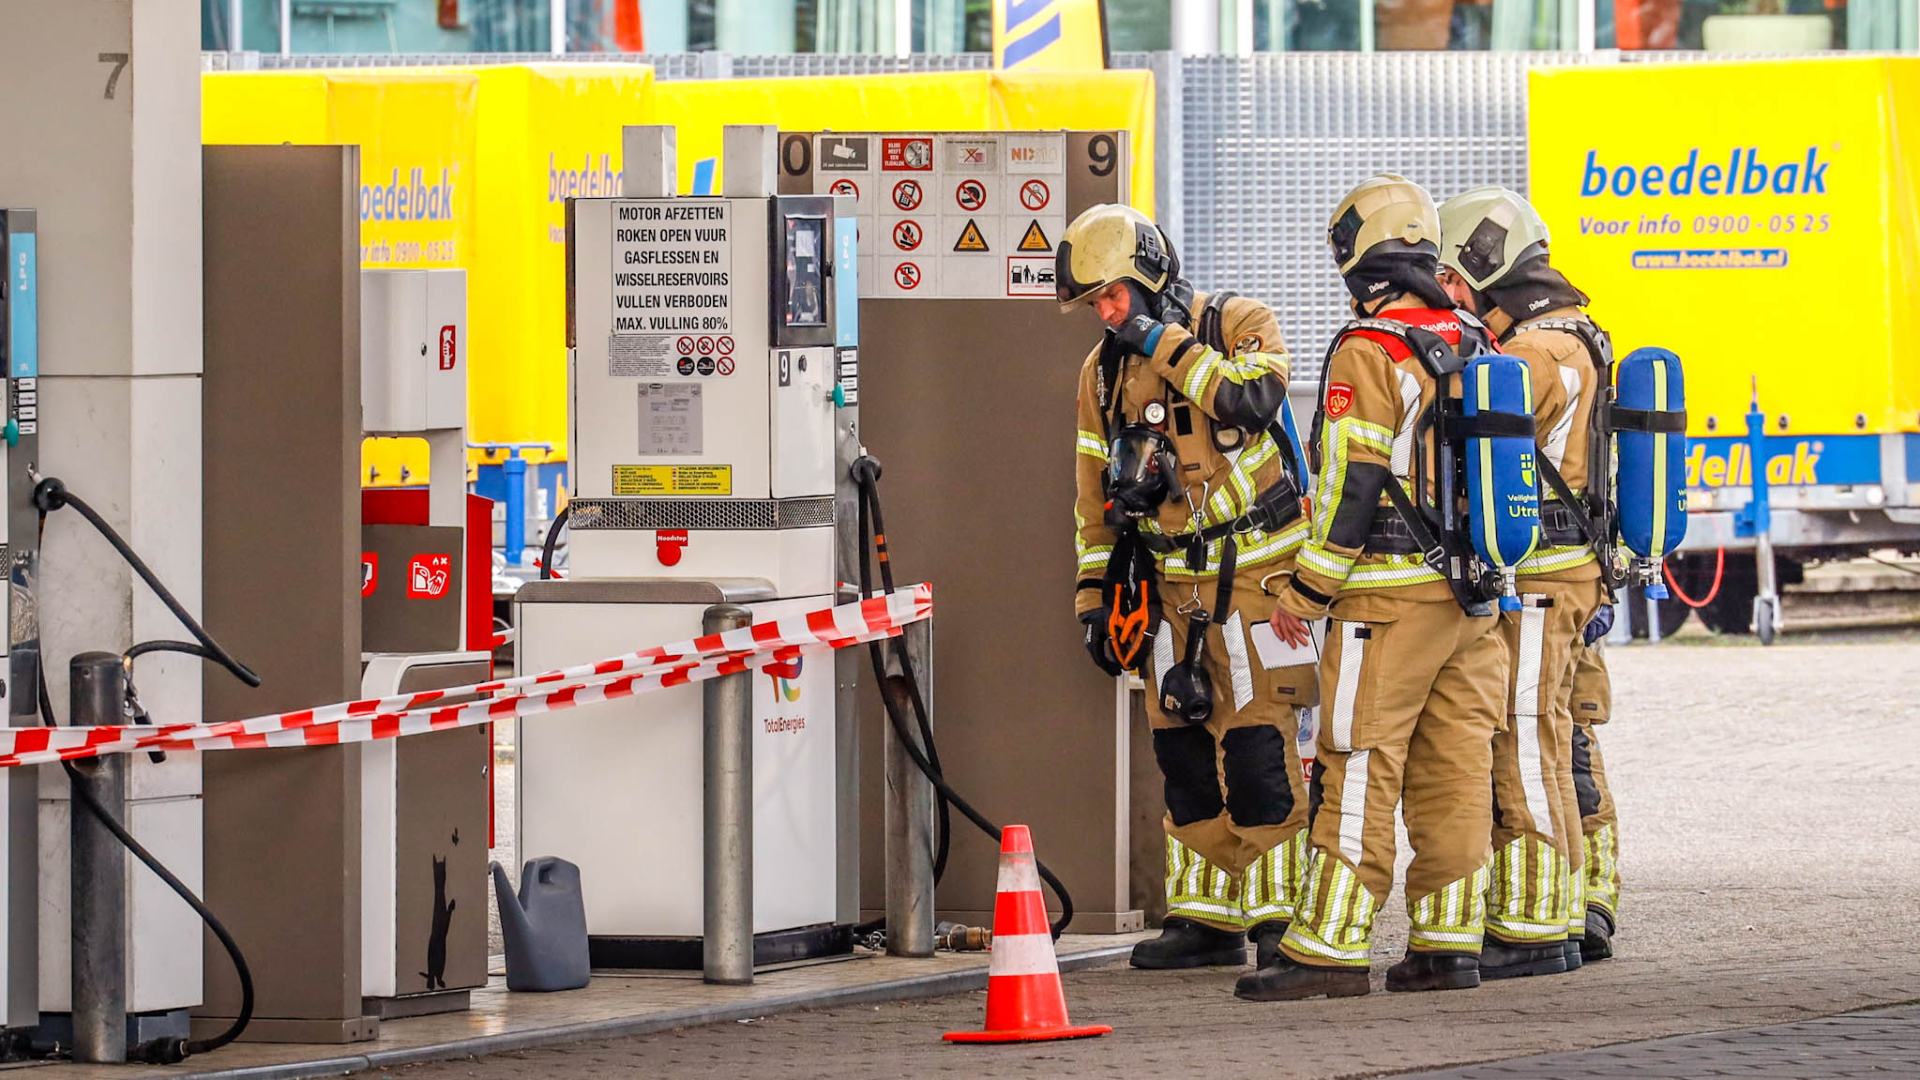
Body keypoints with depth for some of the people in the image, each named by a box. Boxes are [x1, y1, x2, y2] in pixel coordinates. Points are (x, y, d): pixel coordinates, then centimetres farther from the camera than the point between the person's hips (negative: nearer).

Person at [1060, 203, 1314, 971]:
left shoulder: (1239, 325, -5)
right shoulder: (1104, 371, 11)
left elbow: (1255, 396, -26)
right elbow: (1095, 494, 17)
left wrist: (1165, 345, -19)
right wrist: (1096, 596, 15)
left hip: (1251, 575, -6)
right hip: (1171, 583, 6)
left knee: (1259, 748, -10)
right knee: (1183, 753, 5)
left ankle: (1283, 913, -5)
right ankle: (1205, 918, 12)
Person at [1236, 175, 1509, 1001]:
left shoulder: (1368, 354, -12)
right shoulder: (1477, 347, 11)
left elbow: (1348, 487, -15)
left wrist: (1304, 590, -7)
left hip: (1390, 597, -7)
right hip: (1476, 594, 7)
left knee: (1358, 774, -5)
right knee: (1454, 773, 8)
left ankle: (1330, 948, -6)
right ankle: (1449, 942, 9)